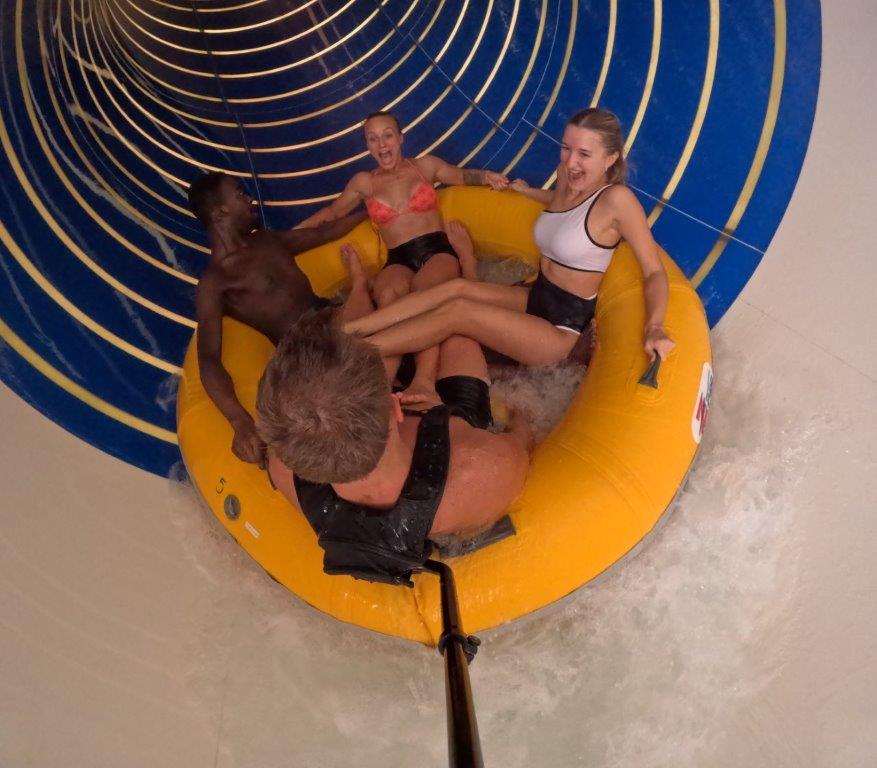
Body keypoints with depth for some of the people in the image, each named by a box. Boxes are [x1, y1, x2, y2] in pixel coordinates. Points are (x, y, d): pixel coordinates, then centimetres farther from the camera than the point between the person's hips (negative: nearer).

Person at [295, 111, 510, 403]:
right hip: (398, 261, 2)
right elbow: (332, 212, 31)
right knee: (387, 295, -37)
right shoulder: (363, 183, 17)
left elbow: (462, 175, 31)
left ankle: (424, 379, -59)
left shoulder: (425, 165, 15)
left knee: (424, 287, -39)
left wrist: (486, 177, 10)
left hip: (439, 251, -2)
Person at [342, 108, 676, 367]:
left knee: (457, 309, -23)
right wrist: (528, 191, 43)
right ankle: (340, 332, -18)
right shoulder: (568, 175, 4)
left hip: (561, 327, -7)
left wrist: (654, 327, -35)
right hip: (534, 298, 7)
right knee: (455, 287, -14)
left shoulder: (617, 199, -18)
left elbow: (654, 271, -19)